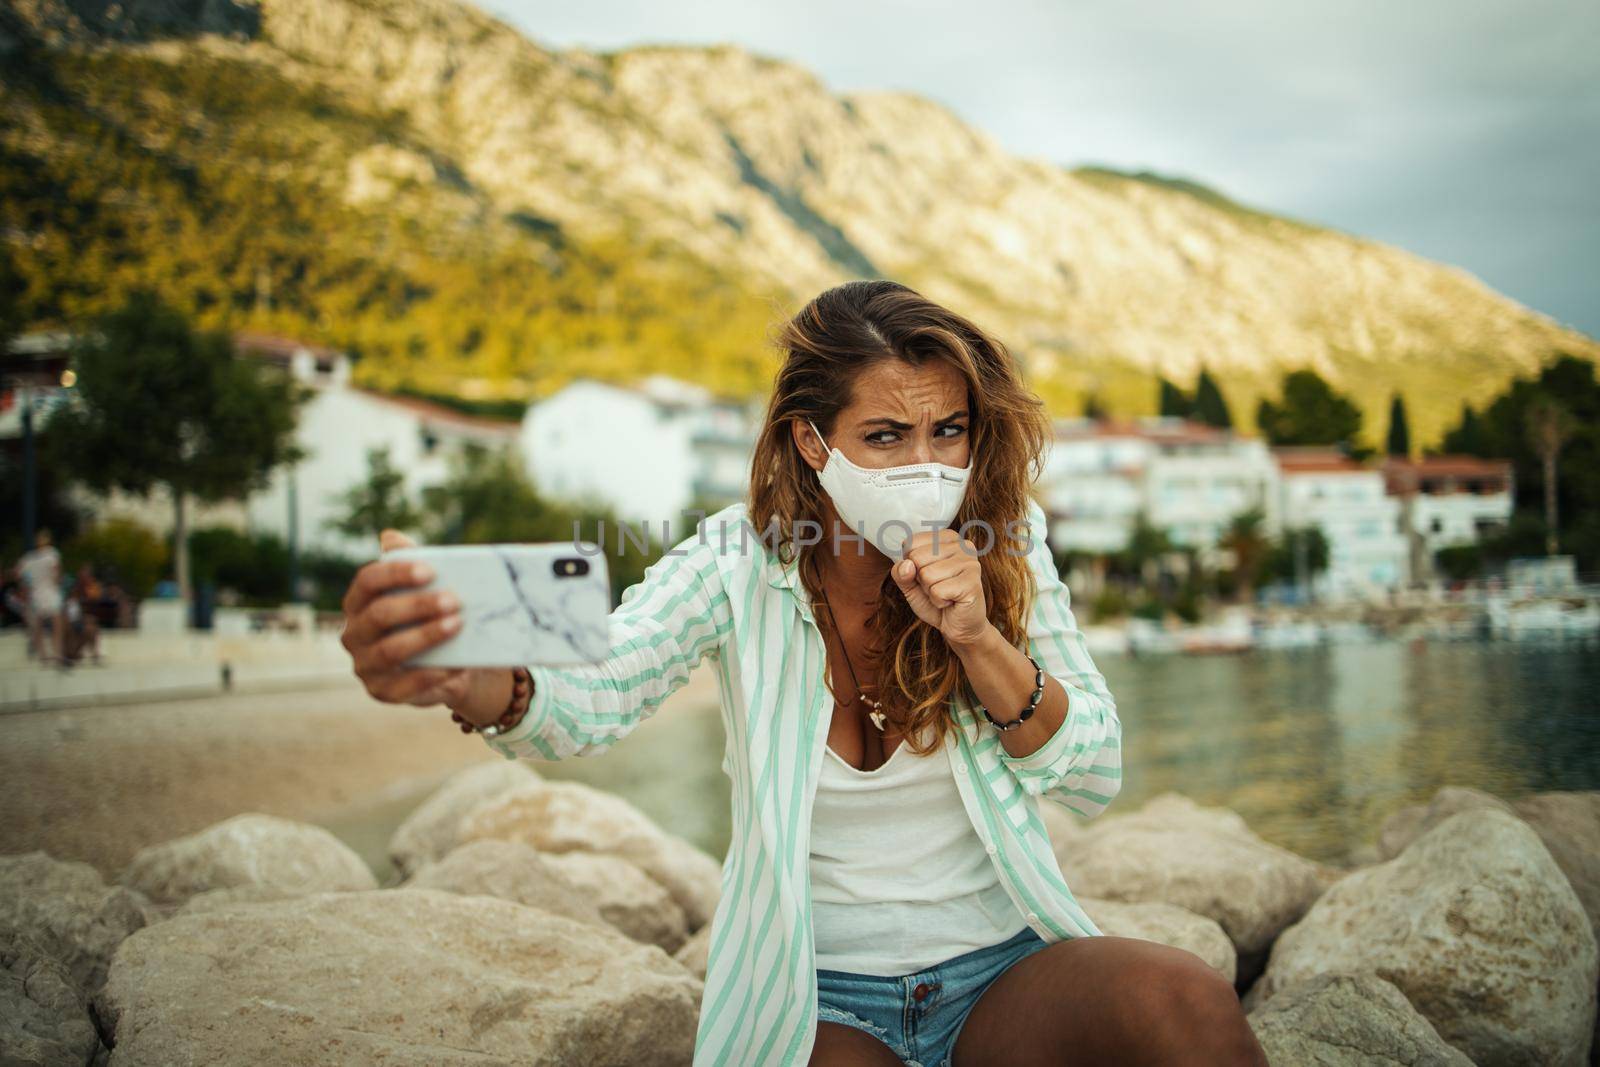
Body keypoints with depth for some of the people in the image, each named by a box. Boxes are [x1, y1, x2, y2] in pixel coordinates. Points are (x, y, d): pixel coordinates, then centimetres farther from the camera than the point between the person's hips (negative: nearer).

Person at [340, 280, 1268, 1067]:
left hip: (1006, 974, 2)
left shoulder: (1003, 546, -4)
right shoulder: (742, 563, -9)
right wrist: (472, 682, -51)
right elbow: (591, 699, -27)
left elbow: (1097, 775, -3)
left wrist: (977, 639, -21)